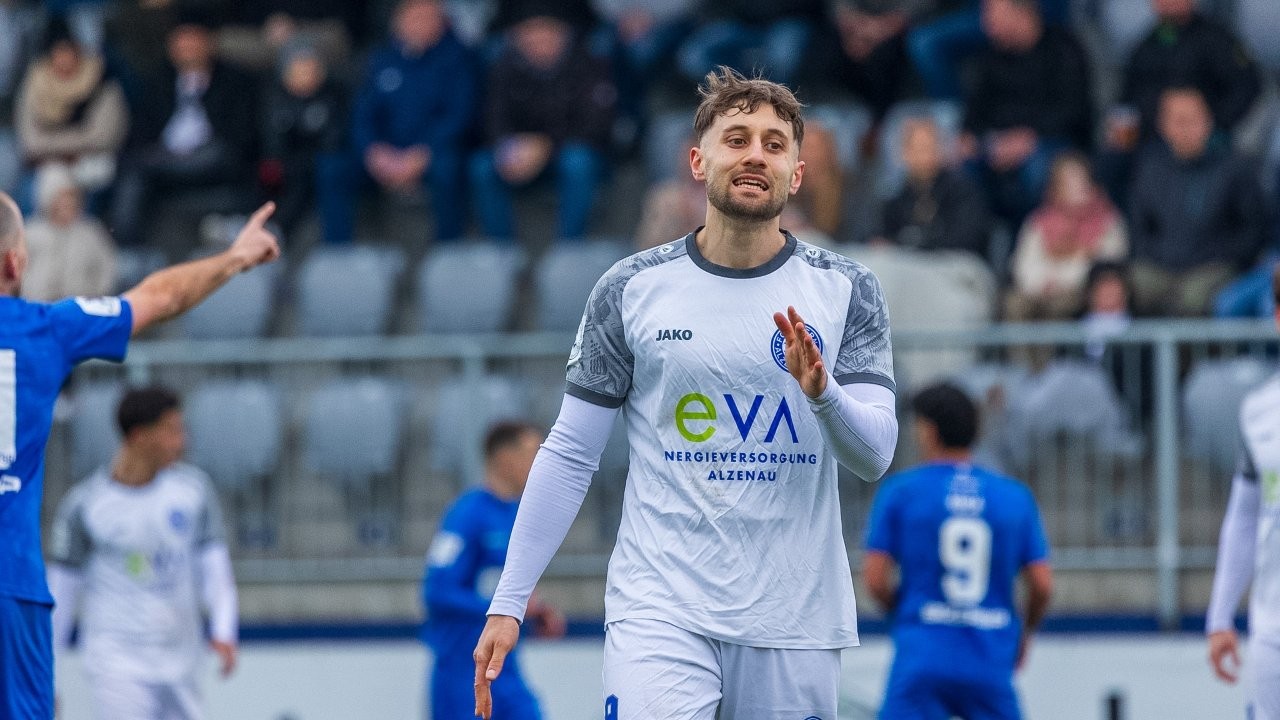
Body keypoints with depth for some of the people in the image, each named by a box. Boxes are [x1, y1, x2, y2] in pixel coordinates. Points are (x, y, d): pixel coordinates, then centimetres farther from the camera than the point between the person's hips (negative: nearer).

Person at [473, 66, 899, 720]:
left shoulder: (845, 290, 4)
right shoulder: (631, 289, 2)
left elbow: (874, 456, -3)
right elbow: (569, 456, 6)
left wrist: (823, 393, -24)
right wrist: (507, 604, 1)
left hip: (794, 621, 2)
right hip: (660, 610, -1)